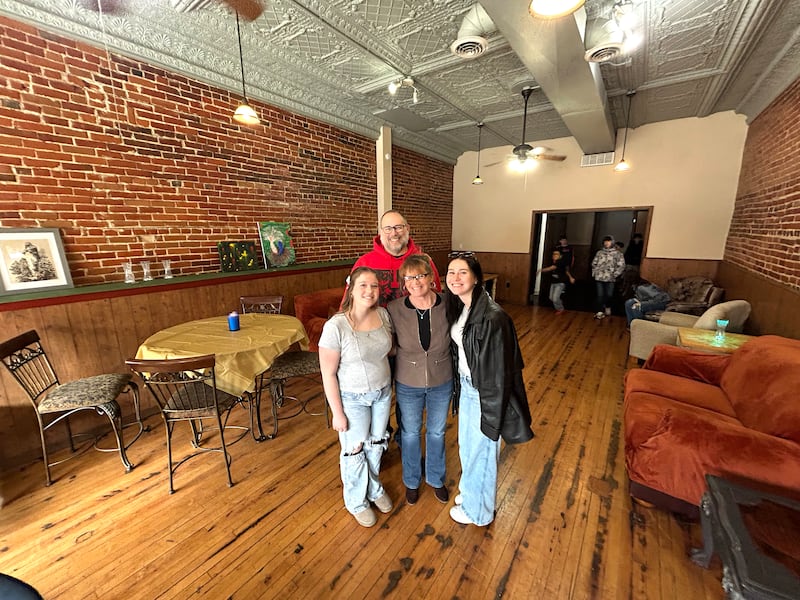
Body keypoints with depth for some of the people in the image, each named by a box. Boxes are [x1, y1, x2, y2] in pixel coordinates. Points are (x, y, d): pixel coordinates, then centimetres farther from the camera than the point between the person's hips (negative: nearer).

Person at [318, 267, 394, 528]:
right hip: (353, 398, -4)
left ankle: (374, 488, 53)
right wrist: (337, 413, -13)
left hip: (382, 393, 5)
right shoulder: (336, 326, -26)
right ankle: (356, 501, 45)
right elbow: (328, 374, -18)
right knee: (355, 450, 16)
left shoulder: (383, 315, -11)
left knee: (376, 444, 24)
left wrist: (390, 387, 9)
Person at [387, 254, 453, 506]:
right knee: (410, 433, 22)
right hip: (408, 384, 0)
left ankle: (436, 478, 52)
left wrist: (456, 375, -1)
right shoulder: (394, 309, -20)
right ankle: (411, 480, 50)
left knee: (436, 432, 23)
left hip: (441, 383, 1)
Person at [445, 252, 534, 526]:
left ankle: (478, 510, 43)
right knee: (466, 445, 26)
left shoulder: (492, 316, -28)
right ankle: (471, 491, 54)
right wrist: (459, 386, 15)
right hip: (466, 385, 8)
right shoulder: (457, 308, -2)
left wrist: (491, 411, -17)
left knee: (480, 451, 15)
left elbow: (498, 369, -24)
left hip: (484, 392, -8)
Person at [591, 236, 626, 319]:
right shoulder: (599, 252, 8)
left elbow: (621, 266, -3)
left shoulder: (617, 253, 1)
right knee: (600, 295, 2)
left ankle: (607, 307, 35)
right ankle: (600, 311, 8)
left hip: (610, 278, -1)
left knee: (609, 295, 8)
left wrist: (615, 274, -9)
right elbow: (594, 263, 15)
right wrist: (594, 273, 6)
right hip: (599, 277, 1)